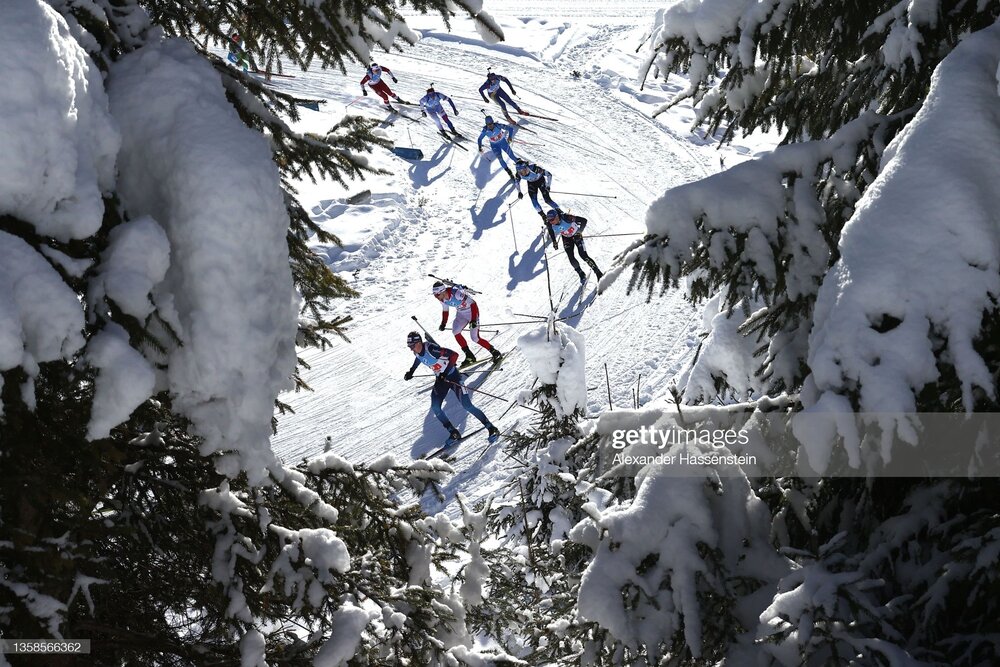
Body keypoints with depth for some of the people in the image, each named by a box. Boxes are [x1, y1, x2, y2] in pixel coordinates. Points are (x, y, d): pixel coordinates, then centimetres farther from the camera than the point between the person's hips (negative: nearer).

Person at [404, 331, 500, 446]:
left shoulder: (431, 349, -30)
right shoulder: (417, 353, -5)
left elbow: (454, 355, -31)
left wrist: (445, 373, -33)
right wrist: (411, 372, 14)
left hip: (453, 377, -8)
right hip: (441, 379, 8)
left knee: (467, 406, -11)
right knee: (435, 408, -6)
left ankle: (492, 429, -1)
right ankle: (454, 433, 4)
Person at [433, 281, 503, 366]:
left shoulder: (456, 293, -34)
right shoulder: (442, 299, -10)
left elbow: (473, 303, -28)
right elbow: (445, 310, 10)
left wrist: (473, 320, -33)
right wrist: (443, 324, 0)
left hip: (472, 312, -7)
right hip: (461, 313, 7)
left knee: (475, 338, -12)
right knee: (455, 331, -13)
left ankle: (495, 352, 5)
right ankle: (469, 356, -2)